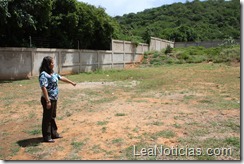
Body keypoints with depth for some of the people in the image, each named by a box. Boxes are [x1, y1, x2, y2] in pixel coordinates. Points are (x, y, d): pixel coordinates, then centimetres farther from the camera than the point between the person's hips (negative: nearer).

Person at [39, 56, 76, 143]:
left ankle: (54, 133, 31)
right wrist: (48, 101, -26)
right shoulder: (43, 75, -19)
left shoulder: (52, 73, 9)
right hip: (48, 100, -9)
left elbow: (61, 78, 22)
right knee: (47, 118, 3)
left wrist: (71, 82, 32)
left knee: (52, 117, 18)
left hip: (54, 99, 9)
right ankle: (46, 137, 15)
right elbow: (43, 88, -24)